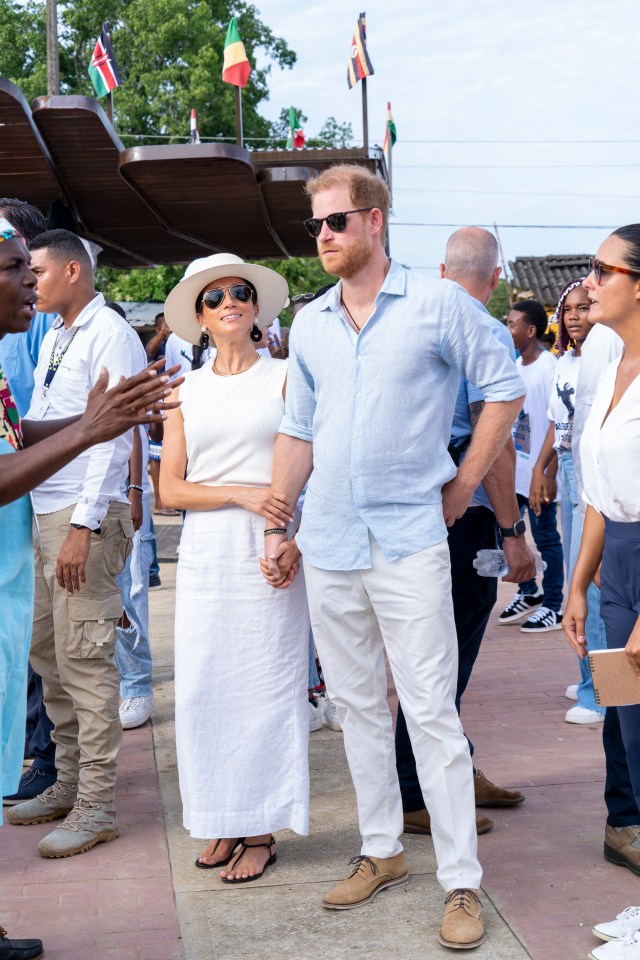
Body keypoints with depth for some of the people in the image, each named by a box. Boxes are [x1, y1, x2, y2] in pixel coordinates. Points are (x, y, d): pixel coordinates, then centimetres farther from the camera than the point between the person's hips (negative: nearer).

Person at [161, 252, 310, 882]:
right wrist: (242, 493, -10)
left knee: (266, 683, -2)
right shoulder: (186, 390, 11)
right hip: (205, 553, 3)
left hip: (270, 550, -3)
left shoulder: (284, 377, 3)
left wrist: (292, 539, -14)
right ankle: (224, 822, 16)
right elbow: (170, 488, 5)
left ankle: (262, 830, 9)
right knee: (203, 685, 2)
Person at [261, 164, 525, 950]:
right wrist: (276, 528, 10)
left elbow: (505, 388, 1)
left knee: (431, 712, -4)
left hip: (408, 539, -5)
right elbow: (299, 430, 14)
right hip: (327, 542, 5)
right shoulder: (309, 324, 10)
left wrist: (464, 485, -1)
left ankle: (460, 882, 4)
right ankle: (381, 852, 27)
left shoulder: (438, 305, -3)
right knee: (356, 705, 12)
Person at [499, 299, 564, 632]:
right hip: (512, 470, 8)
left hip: (537, 473, -8)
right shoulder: (515, 366, 10)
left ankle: (553, 607, 13)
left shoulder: (549, 367, -13)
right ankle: (529, 592, 29)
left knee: (546, 538, 2)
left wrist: (548, 473, -18)